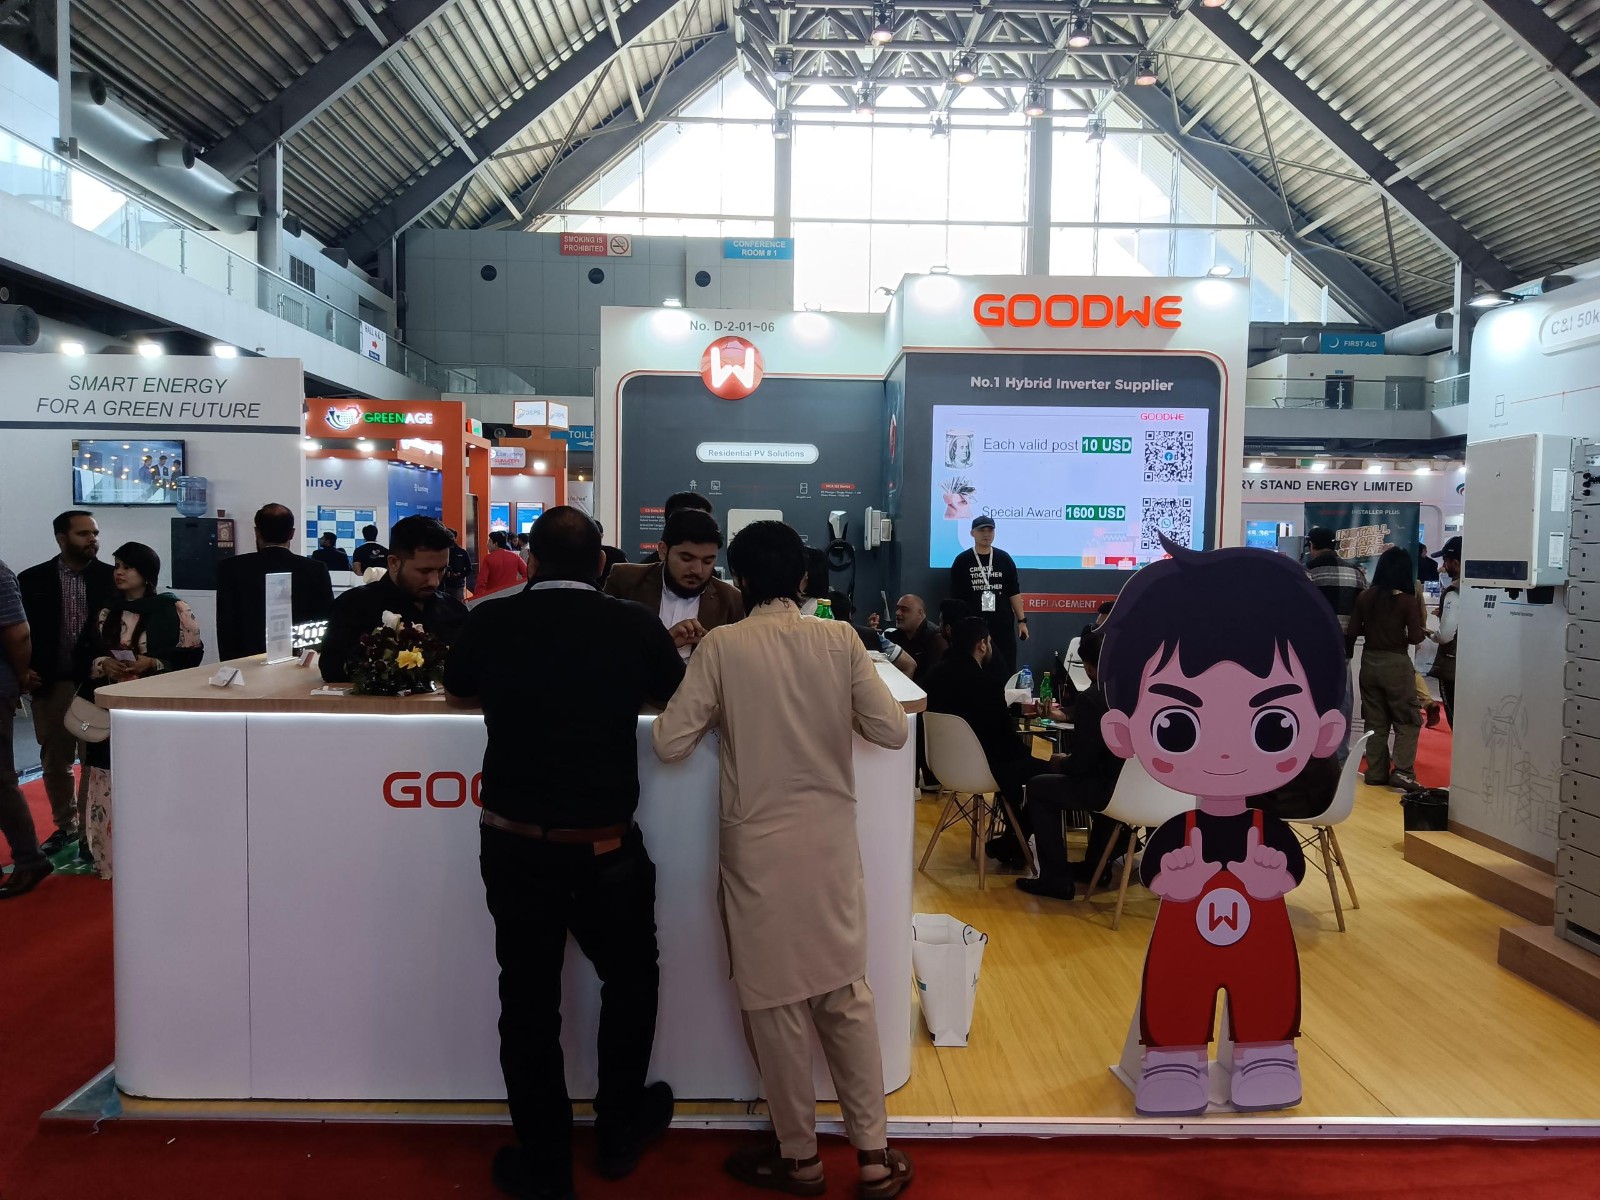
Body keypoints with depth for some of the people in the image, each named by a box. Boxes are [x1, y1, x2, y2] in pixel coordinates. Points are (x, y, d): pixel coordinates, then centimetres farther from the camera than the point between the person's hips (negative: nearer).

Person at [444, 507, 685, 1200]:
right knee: (630, 981, 22)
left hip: (514, 845, 1)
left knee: (529, 999, 15)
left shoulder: (491, 621, -6)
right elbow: (674, 697, 9)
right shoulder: (635, 626, -9)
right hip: (607, 847, -1)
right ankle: (620, 1131, 38)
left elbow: (456, 695, 14)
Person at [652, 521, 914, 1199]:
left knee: (777, 999, 12)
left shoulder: (722, 646, -11)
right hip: (831, 842, 3)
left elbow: (670, 743, -11)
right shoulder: (839, 640, -5)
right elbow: (891, 730, -5)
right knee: (845, 991, 17)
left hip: (759, 847, -2)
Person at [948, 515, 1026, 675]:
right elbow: (956, 598, 2)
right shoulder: (962, 561, 0)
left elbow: (1014, 593, 7)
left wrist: (1022, 620, 1)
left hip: (1003, 625, 2)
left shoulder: (1004, 559, 6)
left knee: (1007, 670, 3)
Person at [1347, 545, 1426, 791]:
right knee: (1408, 719, 7)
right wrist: (1424, 628, 9)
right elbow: (1415, 637, -11)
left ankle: (1376, 772, 16)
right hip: (1396, 664, -4)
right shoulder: (1408, 600, -12)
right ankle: (1402, 772, -2)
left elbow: (1352, 632, 1)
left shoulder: (1365, 597, -2)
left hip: (1369, 662, 4)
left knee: (1375, 721, 12)